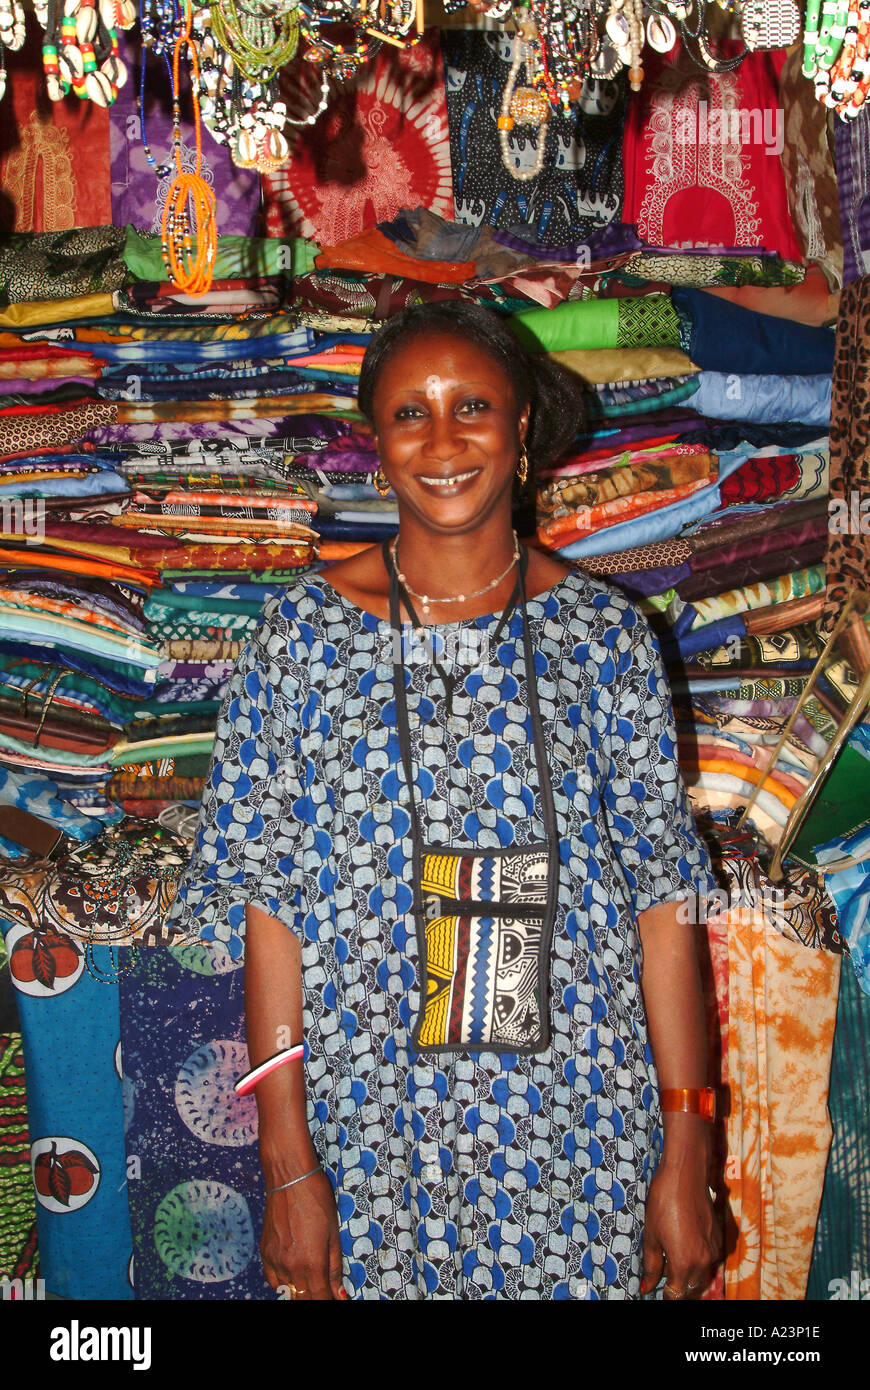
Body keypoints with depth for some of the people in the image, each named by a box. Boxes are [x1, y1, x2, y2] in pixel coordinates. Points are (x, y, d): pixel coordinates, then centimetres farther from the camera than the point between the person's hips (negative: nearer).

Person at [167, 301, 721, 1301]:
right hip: (373, 1132, 0)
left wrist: (686, 1156, -4)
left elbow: (660, 891, -3)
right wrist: (288, 1162, -7)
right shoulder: (302, 634, -6)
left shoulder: (603, 635, -4)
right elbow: (271, 901, -5)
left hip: (575, 1129, 1)